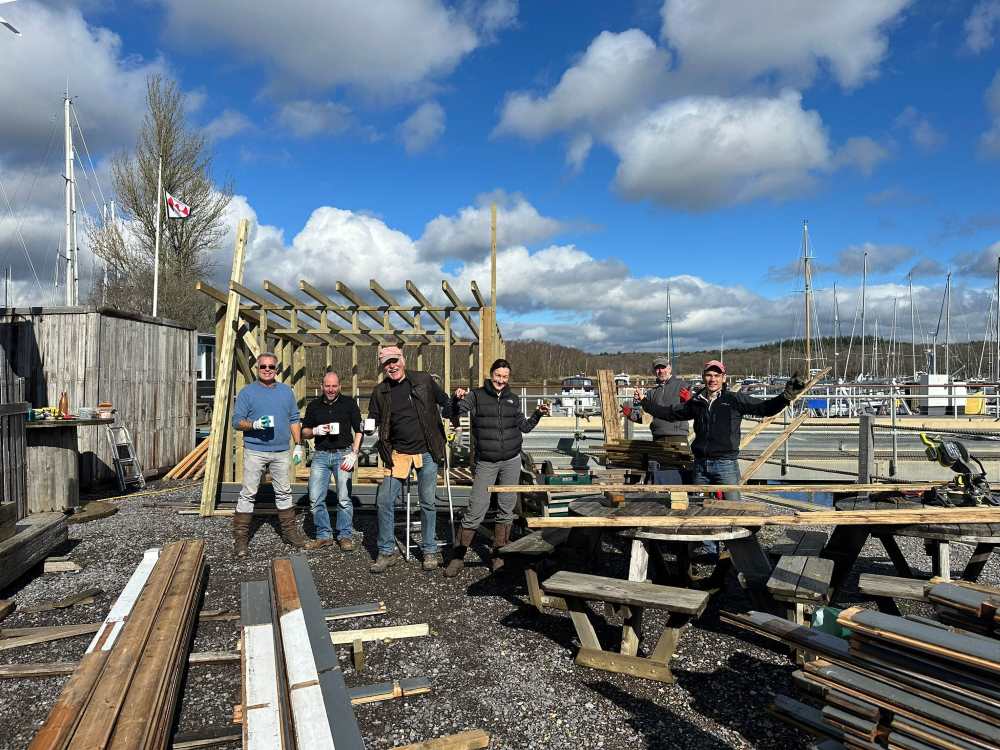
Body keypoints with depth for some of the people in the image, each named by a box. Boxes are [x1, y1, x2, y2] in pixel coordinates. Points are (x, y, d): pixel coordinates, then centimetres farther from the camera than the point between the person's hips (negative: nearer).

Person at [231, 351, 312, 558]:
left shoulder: (286, 391, 12)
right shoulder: (247, 391, 0)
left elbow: (294, 420, 13)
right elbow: (237, 421, -3)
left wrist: (298, 445, 7)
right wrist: (254, 425, -22)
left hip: (282, 452, 4)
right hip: (255, 451, -3)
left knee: (284, 493, 12)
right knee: (248, 494, -2)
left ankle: (290, 532, 22)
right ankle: (240, 538, 5)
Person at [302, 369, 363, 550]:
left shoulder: (349, 403, 4)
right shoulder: (314, 405, 11)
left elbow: (359, 430, 4)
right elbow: (304, 431, 16)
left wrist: (354, 454, -6)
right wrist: (316, 430, -7)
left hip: (343, 454, -3)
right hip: (320, 455, 3)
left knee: (344, 499, -6)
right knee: (316, 498, -2)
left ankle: (345, 535, 7)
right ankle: (324, 535, 10)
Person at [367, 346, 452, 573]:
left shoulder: (424, 380, -2)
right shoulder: (380, 392, 3)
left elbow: (445, 403, 7)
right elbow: (373, 422, 9)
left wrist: (454, 406, -14)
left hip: (427, 452, -2)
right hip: (398, 454, 2)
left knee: (428, 503, 6)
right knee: (384, 500, -1)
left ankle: (429, 551, 22)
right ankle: (387, 552, 15)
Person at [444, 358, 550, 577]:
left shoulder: (512, 399, 9)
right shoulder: (476, 395, -2)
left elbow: (524, 427, 18)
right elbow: (454, 415, -12)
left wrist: (538, 414, 4)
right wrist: (457, 399, -30)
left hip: (512, 461, 4)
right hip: (486, 462, -4)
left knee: (506, 510, 8)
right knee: (475, 511, -6)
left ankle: (498, 556, 20)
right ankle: (457, 557, 7)